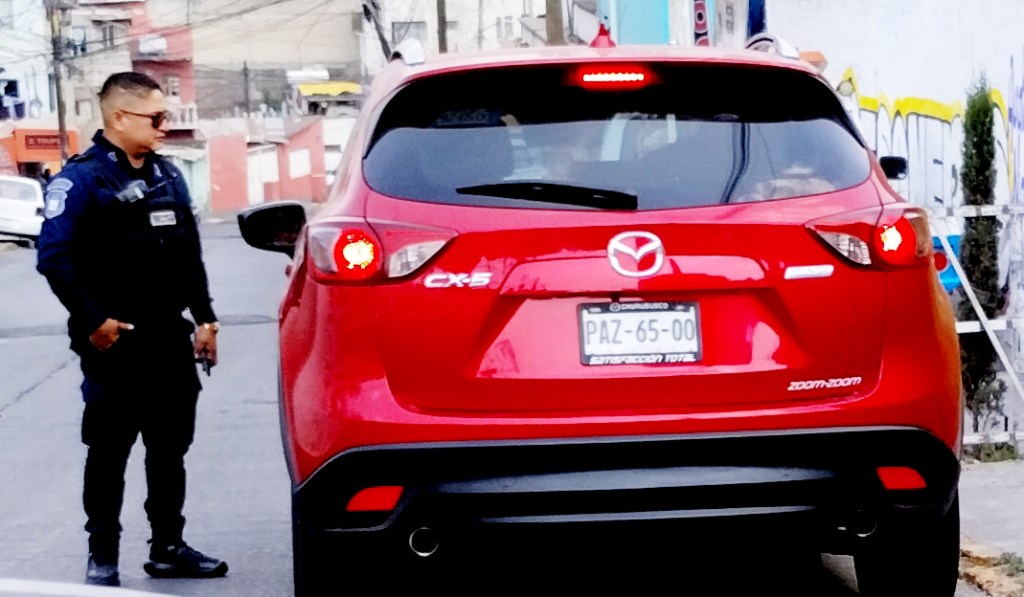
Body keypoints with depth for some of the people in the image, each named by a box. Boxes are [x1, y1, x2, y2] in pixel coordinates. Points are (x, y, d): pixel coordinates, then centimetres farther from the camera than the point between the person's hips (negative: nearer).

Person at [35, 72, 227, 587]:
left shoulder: (168, 176, 12)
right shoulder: (81, 179, -11)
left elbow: (191, 254, 17)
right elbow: (54, 257, -18)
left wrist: (204, 318, 13)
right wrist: (92, 320, -19)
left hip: (170, 338, 7)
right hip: (115, 343, -7)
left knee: (170, 448, 12)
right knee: (109, 451, 1)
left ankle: (168, 547, 22)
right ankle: (102, 559, 10)